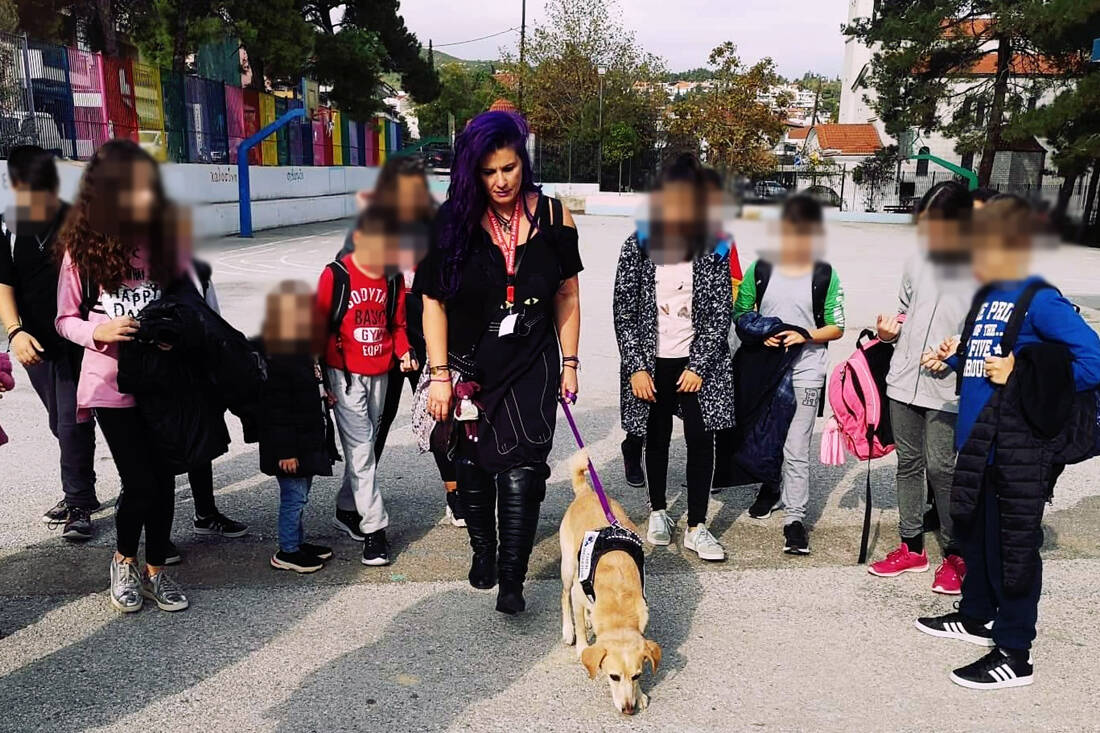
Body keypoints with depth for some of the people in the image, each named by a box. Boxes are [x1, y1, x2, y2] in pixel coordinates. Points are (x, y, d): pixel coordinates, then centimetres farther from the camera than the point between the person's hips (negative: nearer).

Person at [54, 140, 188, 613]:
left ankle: (156, 571, 29)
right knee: (141, 482, -4)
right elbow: (65, 319, 0)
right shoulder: (82, 249, -8)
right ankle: (123, 561, 27)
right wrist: (98, 331, -20)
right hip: (112, 383, -3)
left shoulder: (163, 243, -1)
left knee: (163, 479, 8)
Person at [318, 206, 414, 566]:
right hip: (345, 375, -5)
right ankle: (374, 528, -3)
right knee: (361, 450, -7)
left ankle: (348, 510, 33)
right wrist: (322, 378, -6)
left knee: (364, 446, 15)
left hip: (379, 376, 5)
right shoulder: (336, 275, -11)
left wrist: (404, 351, -7)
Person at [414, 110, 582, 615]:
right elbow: (434, 301, -5)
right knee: (474, 466, 15)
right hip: (469, 366, 1)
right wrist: (439, 374, -8)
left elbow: (567, 294, 4)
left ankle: (511, 580, 3)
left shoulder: (552, 216, -4)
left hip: (532, 366, -1)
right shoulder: (453, 220, -7)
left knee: (522, 473, -10)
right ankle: (482, 550, 40)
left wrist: (569, 363, 3)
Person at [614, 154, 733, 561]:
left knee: (700, 438, -5)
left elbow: (720, 313, -3)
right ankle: (658, 512, 33)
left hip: (698, 362, -1)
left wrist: (698, 366, -9)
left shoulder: (712, 250, -4)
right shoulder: (638, 247, -4)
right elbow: (623, 311, -3)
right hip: (651, 361, 1)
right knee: (657, 437, 13)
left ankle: (696, 528, 6)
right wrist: (636, 367, -7)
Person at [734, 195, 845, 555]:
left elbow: (836, 328, 0)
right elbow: (739, 314, 5)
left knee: (796, 449, -4)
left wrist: (805, 335, -17)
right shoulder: (760, 270, -1)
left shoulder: (825, 276, -5)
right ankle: (770, 487, 43)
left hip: (805, 372, -3)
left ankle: (795, 518, 5)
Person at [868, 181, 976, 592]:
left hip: (949, 390, -5)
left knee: (941, 468, -4)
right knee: (908, 463, 13)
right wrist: (890, 330, 1)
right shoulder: (917, 266, 9)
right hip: (903, 382, 6)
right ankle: (912, 547, 26)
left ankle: (955, 554, 15)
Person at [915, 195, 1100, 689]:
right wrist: (953, 359, 6)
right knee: (973, 530, 21)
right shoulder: (986, 296, 11)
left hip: (1018, 448, -9)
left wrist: (1023, 381, -19)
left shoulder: (1039, 300, -14)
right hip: (976, 439, 9)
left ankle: (1014, 654, 14)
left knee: (1014, 545, 2)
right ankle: (976, 616, 40)